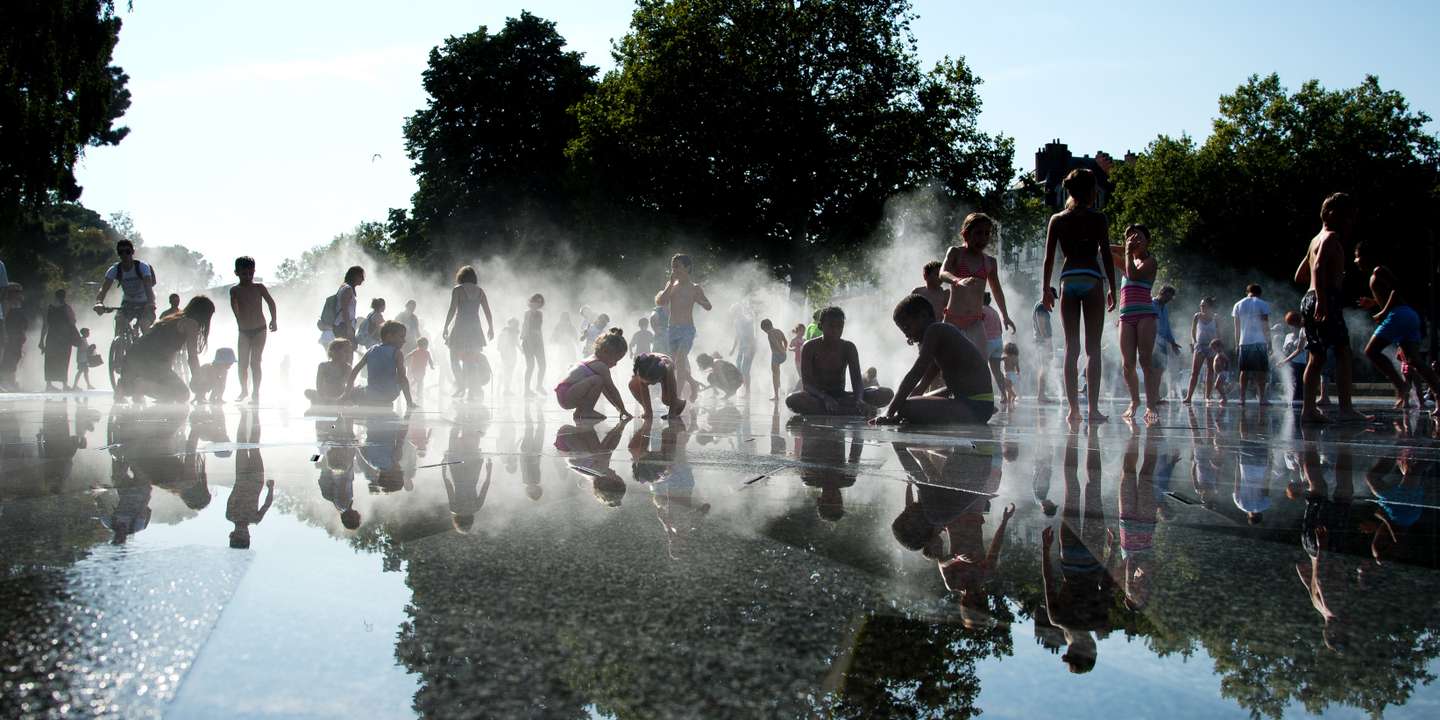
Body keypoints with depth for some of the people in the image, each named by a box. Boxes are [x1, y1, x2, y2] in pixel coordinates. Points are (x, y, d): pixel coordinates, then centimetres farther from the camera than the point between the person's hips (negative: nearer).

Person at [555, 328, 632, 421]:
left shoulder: (591, 360, 19)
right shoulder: (601, 366, -11)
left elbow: (607, 390, 27)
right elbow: (612, 390, -6)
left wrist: (618, 407, 28)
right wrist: (623, 411, 2)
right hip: (567, 396, -10)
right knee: (597, 380, -24)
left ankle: (579, 412, 17)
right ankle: (587, 411, -13)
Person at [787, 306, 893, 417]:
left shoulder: (848, 347, 0)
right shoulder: (810, 347, -7)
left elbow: (856, 380, -11)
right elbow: (806, 383, -16)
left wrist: (859, 400, -35)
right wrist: (825, 398, -37)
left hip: (840, 396, 3)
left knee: (886, 394, -20)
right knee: (792, 400, -39)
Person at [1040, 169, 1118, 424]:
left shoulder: (1057, 220, 8)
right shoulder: (1097, 218, 0)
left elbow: (1049, 257, 7)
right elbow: (1106, 255, -2)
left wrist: (1046, 288, 12)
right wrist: (1112, 288, 3)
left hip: (1068, 280, 3)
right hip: (1091, 279, -3)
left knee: (1071, 347, 6)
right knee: (1093, 347, -1)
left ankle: (1073, 408, 2)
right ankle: (1093, 408, -6)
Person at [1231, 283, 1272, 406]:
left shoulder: (1238, 305, 10)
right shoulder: (1262, 305, 1)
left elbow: (1237, 328, 10)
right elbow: (1266, 325, -2)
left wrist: (1237, 344, 12)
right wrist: (1269, 342, 3)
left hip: (1244, 342, 3)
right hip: (1260, 341, -3)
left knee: (1244, 371, 4)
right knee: (1261, 371, -1)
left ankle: (1242, 398, 0)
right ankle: (1262, 398, -4)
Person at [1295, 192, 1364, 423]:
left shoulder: (1317, 239, 22)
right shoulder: (1331, 237, -6)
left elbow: (1299, 276, 28)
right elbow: (1318, 267, -22)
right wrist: (1322, 301, -29)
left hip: (1309, 300, 10)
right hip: (1327, 300, -10)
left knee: (1317, 357, 9)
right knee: (1343, 353, -10)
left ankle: (1309, 409, 7)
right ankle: (1345, 408, -16)